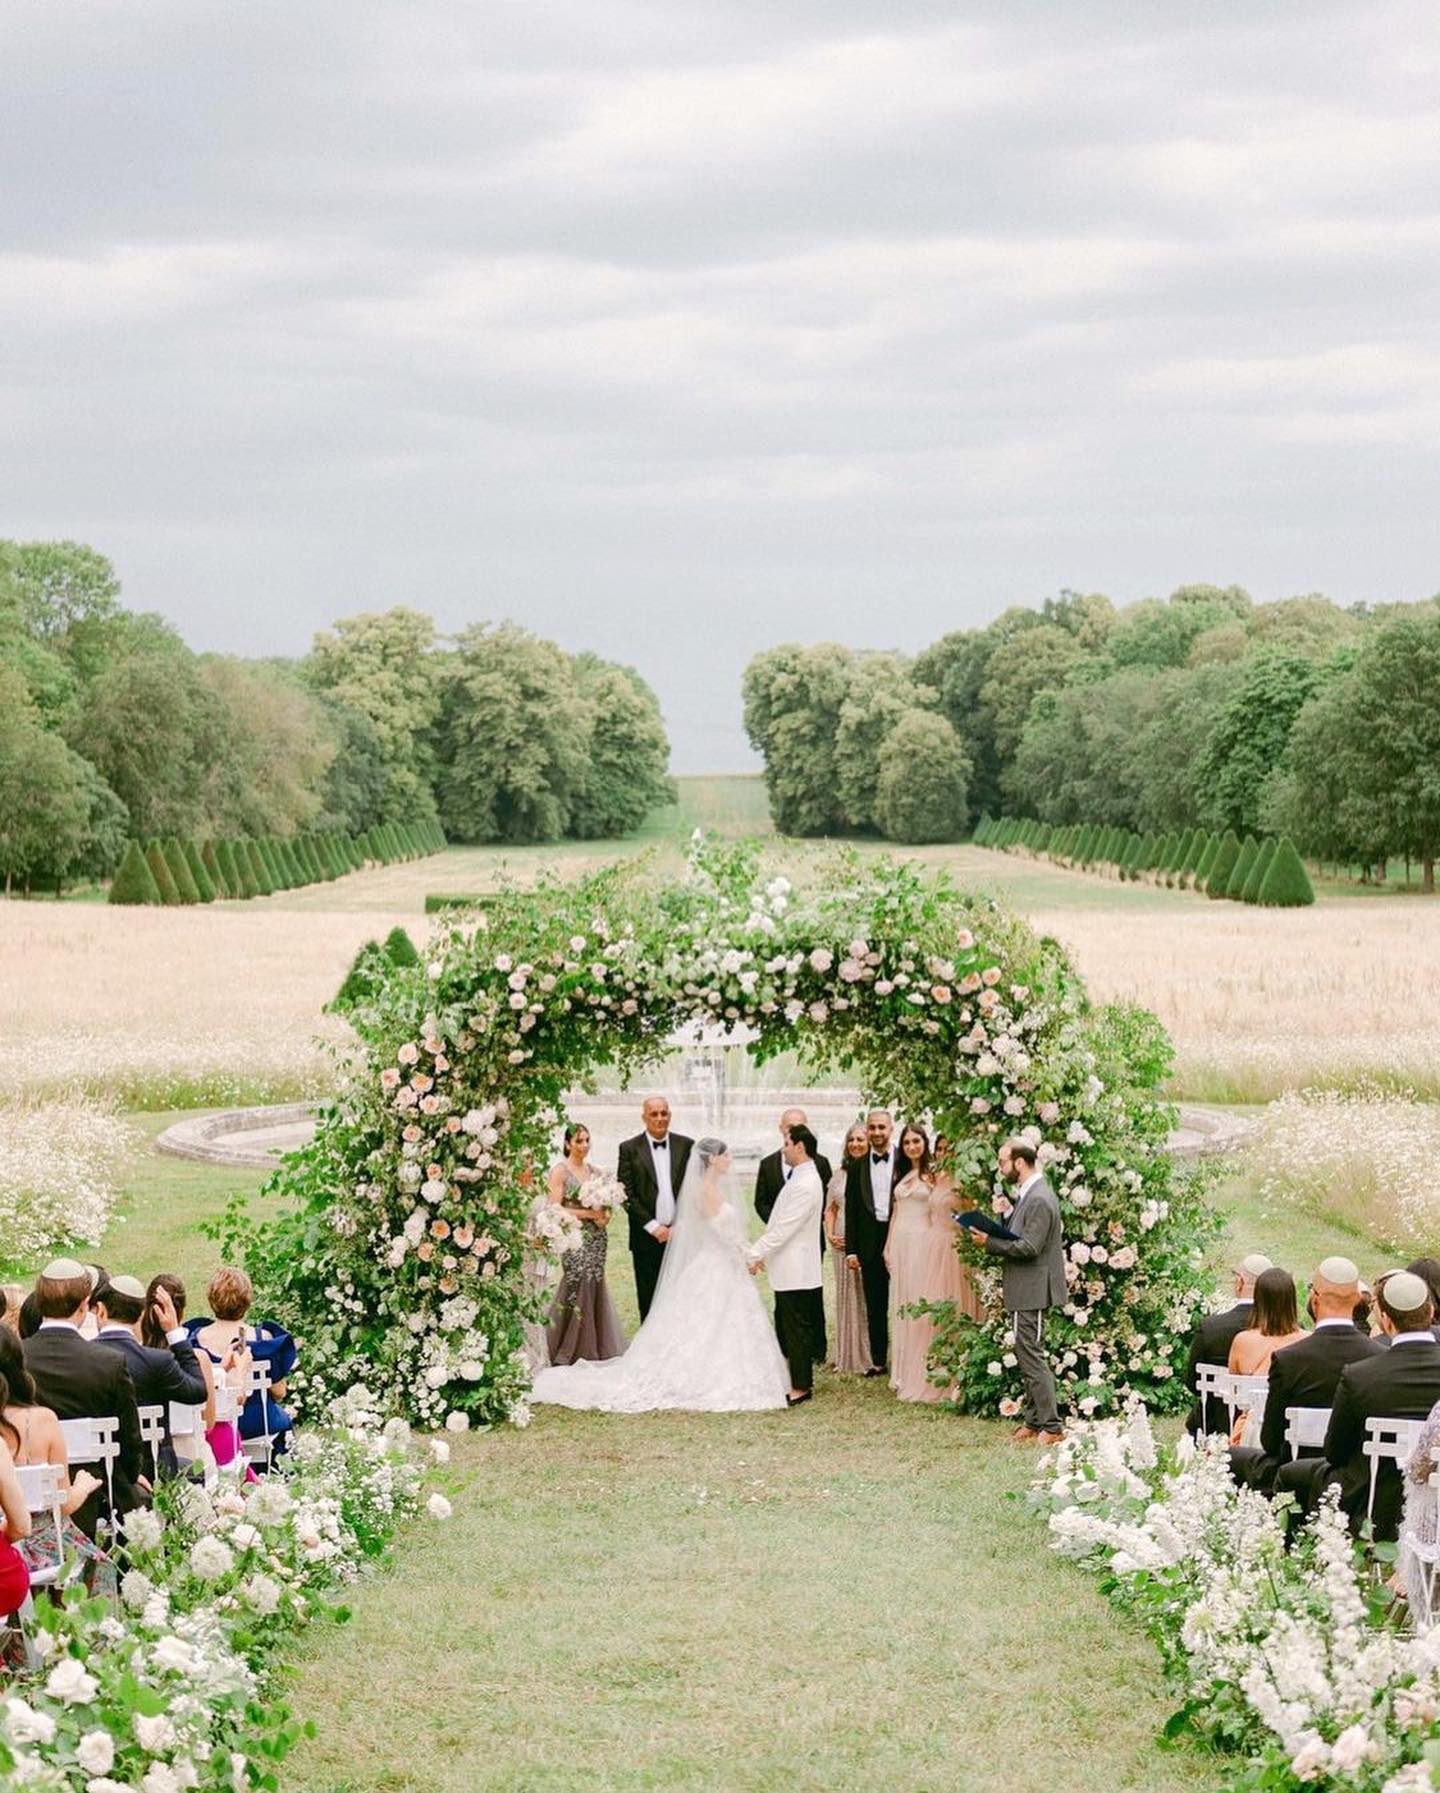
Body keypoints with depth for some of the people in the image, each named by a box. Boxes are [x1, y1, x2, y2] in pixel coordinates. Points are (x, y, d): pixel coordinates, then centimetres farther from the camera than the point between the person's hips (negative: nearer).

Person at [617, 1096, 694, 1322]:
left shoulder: (686, 1146, 6)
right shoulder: (629, 1149, 0)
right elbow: (626, 1194, -4)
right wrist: (653, 1226, -10)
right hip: (646, 1237, -1)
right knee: (649, 1301, 2)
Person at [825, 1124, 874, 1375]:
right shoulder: (839, 1172, 11)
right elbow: (830, 1208, 18)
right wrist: (830, 1234, 2)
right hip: (843, 1242, 5)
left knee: (869, 1296, -1)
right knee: (846, 1295, 9)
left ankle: (869, 1356, 8)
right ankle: (847, 1356, 18)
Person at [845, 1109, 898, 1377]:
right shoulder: (857, 1166, 9)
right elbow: (851, 1210, 9)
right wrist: (851, 1249, 3)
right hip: (871, 1244, 3)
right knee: (875, 1306, 7)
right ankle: (878, 1361, 14)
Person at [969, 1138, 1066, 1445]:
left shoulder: (1039, 1200, -19)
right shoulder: (1028, 1195, 13)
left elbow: (1029, 1247, -24)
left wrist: (990, 1243, -17)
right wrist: (992, 1239, 3)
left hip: (1032, 1291, -11)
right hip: (1025, 1290, 11)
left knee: (1031, 1356, -8)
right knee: (1026, 1354, 15)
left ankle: (1051, 1426, -5)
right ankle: (1033, 1421, 23)